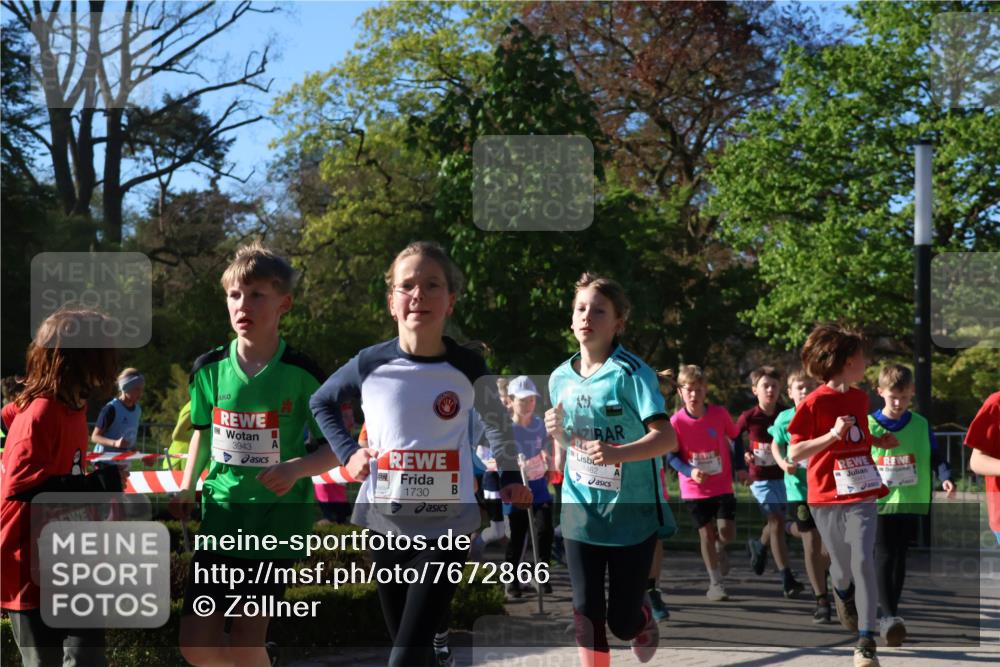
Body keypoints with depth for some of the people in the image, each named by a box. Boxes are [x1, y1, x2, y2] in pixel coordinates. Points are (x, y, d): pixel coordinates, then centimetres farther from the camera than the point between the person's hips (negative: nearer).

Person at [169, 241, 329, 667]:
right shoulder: (209, 370, 1)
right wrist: (186, 488, 12)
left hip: (277, 517, -4)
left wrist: (297, 467, -22)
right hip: (222, 514, 4)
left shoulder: (302, 375, -9)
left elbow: (335, 449, -4)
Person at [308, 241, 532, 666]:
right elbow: (321, 403, 15)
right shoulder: (370, 365, -5)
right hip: (386, 528, 2)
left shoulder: (467, 368, -5)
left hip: (447, 530, -2)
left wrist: (509, 477, 7)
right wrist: (347, 452, 2)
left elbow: (497, 421, 16)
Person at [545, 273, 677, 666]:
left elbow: (667, 438, -20)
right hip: (580, 513, 4)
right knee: (587, 615, 1)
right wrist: (557, 433, -8)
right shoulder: (561, 377, 5)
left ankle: (643, 614, 42)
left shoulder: (631, 373, -13)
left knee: (623, 622, 5)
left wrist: (618, 452, -36)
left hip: (631, 514, -4)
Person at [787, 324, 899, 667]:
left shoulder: (860, 398, 7)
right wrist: (833, 434, -24)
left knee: (863, 561, -13)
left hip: (861, 495, 3)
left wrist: (880, 442, 6)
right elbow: (794, 453, -13)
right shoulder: (814, 403, -11)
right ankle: (842, 593, 47)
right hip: (826, 499, -3)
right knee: (842, 567, 9)